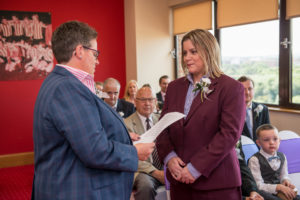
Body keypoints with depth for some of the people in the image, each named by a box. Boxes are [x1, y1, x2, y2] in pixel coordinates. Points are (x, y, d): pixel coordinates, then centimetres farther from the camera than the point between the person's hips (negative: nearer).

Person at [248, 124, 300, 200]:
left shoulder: (282, 157, 9)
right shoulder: (255, 160, -12)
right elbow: (258, 185, -13)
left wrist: (286, 180, -3)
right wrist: (278, 187, -22)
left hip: (279, 192, 6)